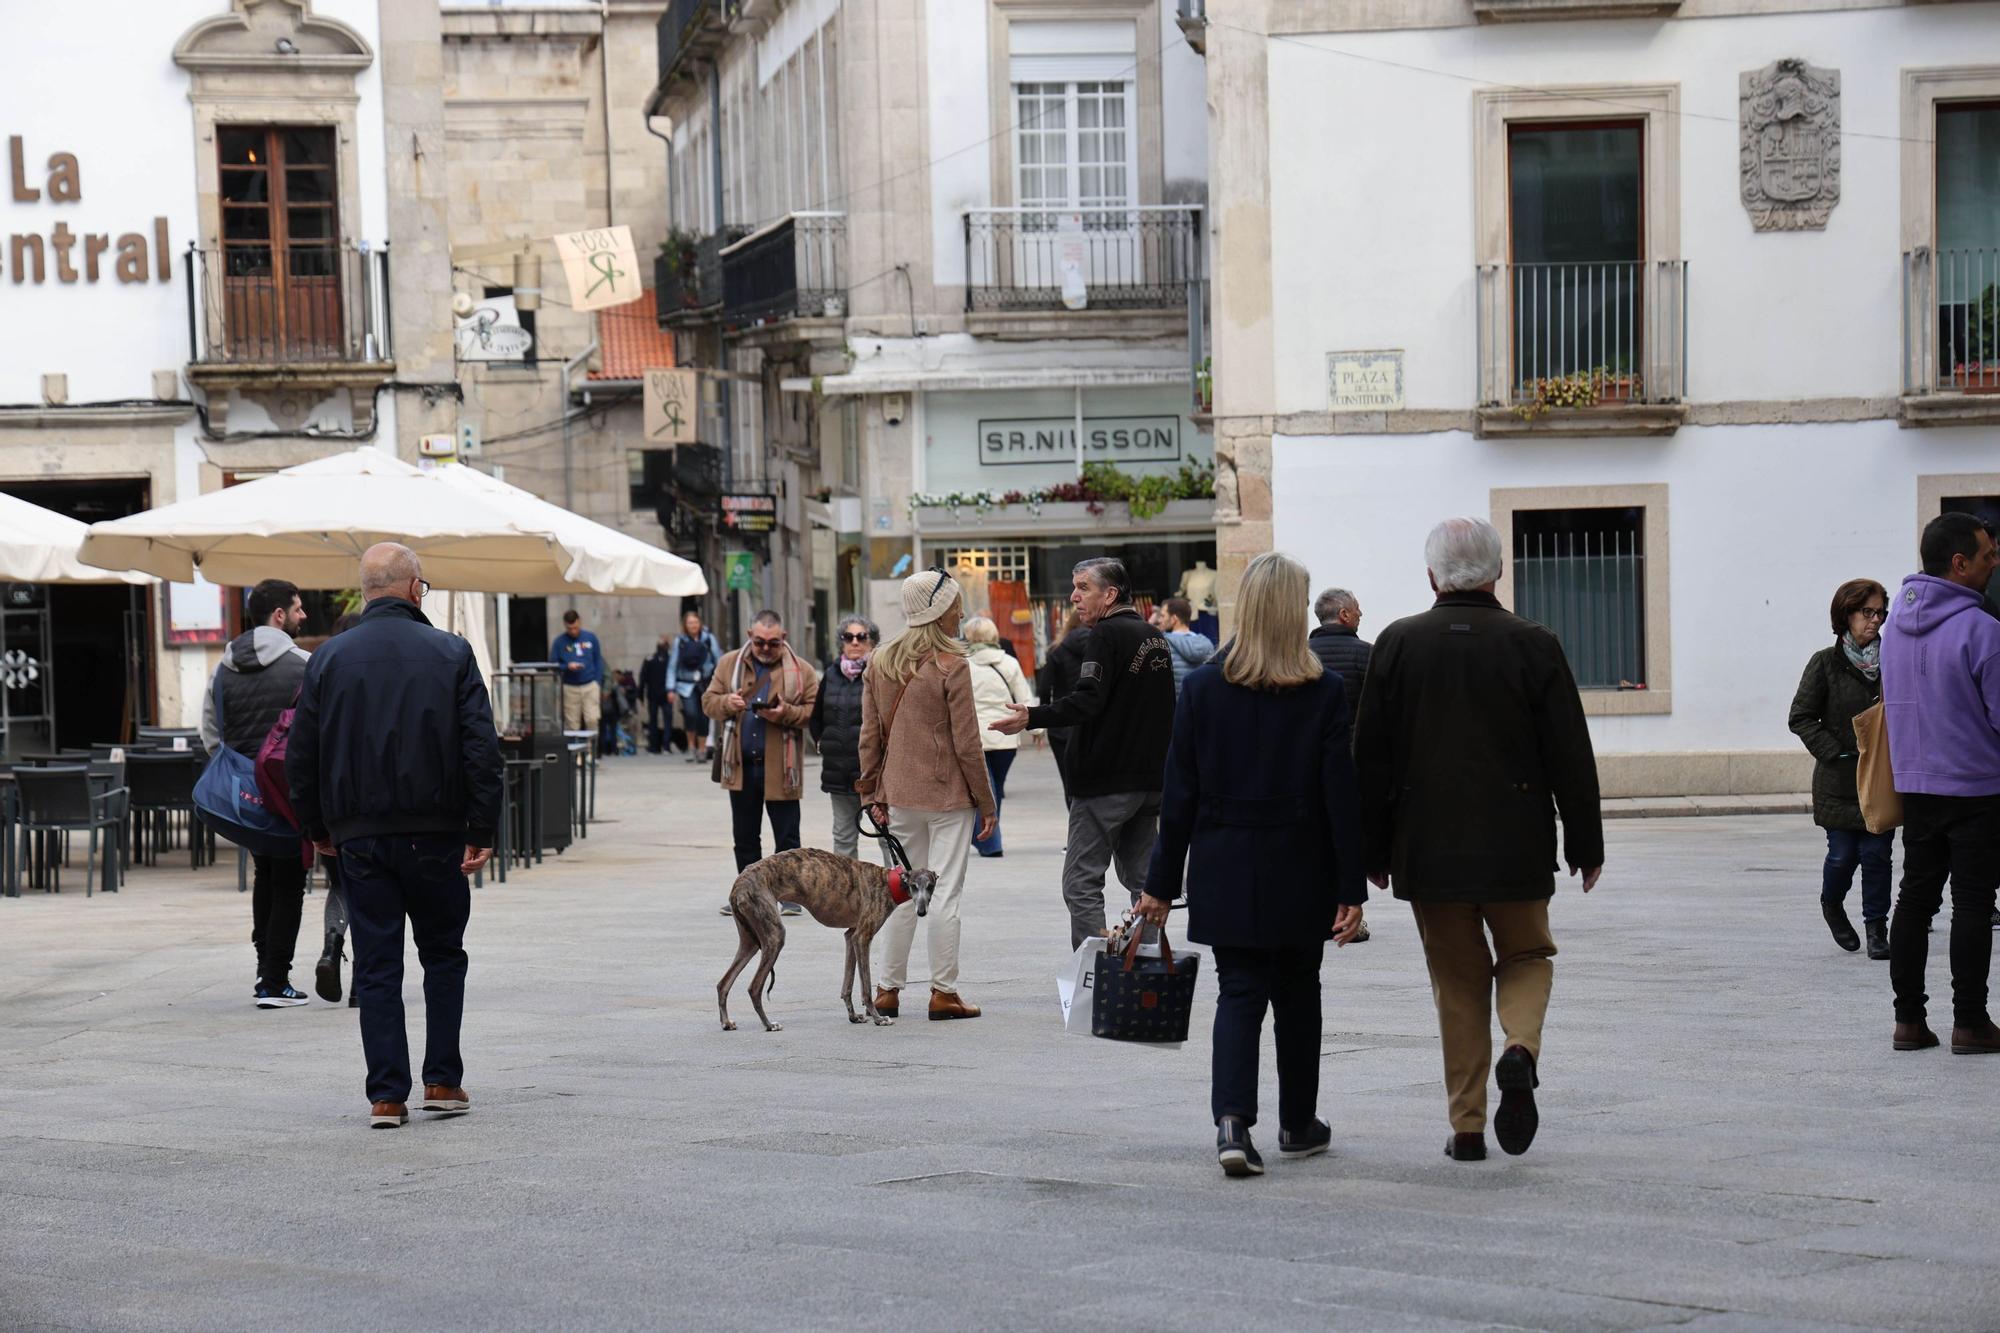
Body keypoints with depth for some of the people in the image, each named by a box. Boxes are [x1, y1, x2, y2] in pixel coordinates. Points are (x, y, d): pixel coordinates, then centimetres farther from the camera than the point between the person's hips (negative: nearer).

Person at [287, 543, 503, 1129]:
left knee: (376, 968, 5)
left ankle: (387, 1095, 0)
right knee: (443, 956, 14)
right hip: (435, 834, -1)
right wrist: (482, 830, -4)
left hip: (360, 838, 1)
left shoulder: (328, 660, 3)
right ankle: (443, 1081, 11)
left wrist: (317, 829, 16)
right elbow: (482, 749, -8)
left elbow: (300, 757, 5)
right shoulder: (451, 653, -3)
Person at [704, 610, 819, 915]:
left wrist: (786, 714, -20)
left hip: (780, 767, -3)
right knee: (744, 836, 11)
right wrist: (727, 703, -13)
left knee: (786, 837, 1)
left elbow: (814, 712, -3)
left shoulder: (800, 670, 1)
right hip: (741, 765, 3)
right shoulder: (729, 664, 9)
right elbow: (708, 701, 9)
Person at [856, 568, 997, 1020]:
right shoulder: (951, 665, -12)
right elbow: (966, 743, -10)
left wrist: (874, 793, 13)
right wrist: (987, 803, -2)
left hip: (899, 796, 5)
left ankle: (887, 988, 13)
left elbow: (869, 736, 7)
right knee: (945, 893, -1)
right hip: (948, 796, -5)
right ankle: (944, 991, 2)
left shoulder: (881, 662, 5)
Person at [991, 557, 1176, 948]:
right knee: (1141, 878, 14)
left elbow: (1086, 702, -25)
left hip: (1105, 781, -9)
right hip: (1150, 778, 9)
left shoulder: (1107, 635, -11)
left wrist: (1032, 717, -31)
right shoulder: (1154, 636, 16)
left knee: (1081, 884, -7)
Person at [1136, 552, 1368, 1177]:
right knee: (1297, 995, 15)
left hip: (1225, 872, 1)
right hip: (1300, 875, -1)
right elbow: (1341, 796, -7)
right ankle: (1297, 1125, 26)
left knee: (1239, 993, 3)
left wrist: (1162, 884, 4)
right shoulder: (1325, 692, -7)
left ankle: (1232, 1119, -17)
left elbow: (1179, 794, -2)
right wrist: (1352, 889, -3)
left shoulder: (1202, 687, -4)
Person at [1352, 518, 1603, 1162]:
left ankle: (1467, 1125, 8)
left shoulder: (1398, 645, -2)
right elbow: (1571, 757, -3)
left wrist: (1375, 851, 9)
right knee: (1526, 957, 17)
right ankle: (1521, 1049, -12)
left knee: (1457, 981, 10)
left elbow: (1370, 758, 1)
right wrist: (1585, 844, 7)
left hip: (1427, 849, 1)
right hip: (1516, 846, -1)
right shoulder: (1533, 644, -4)